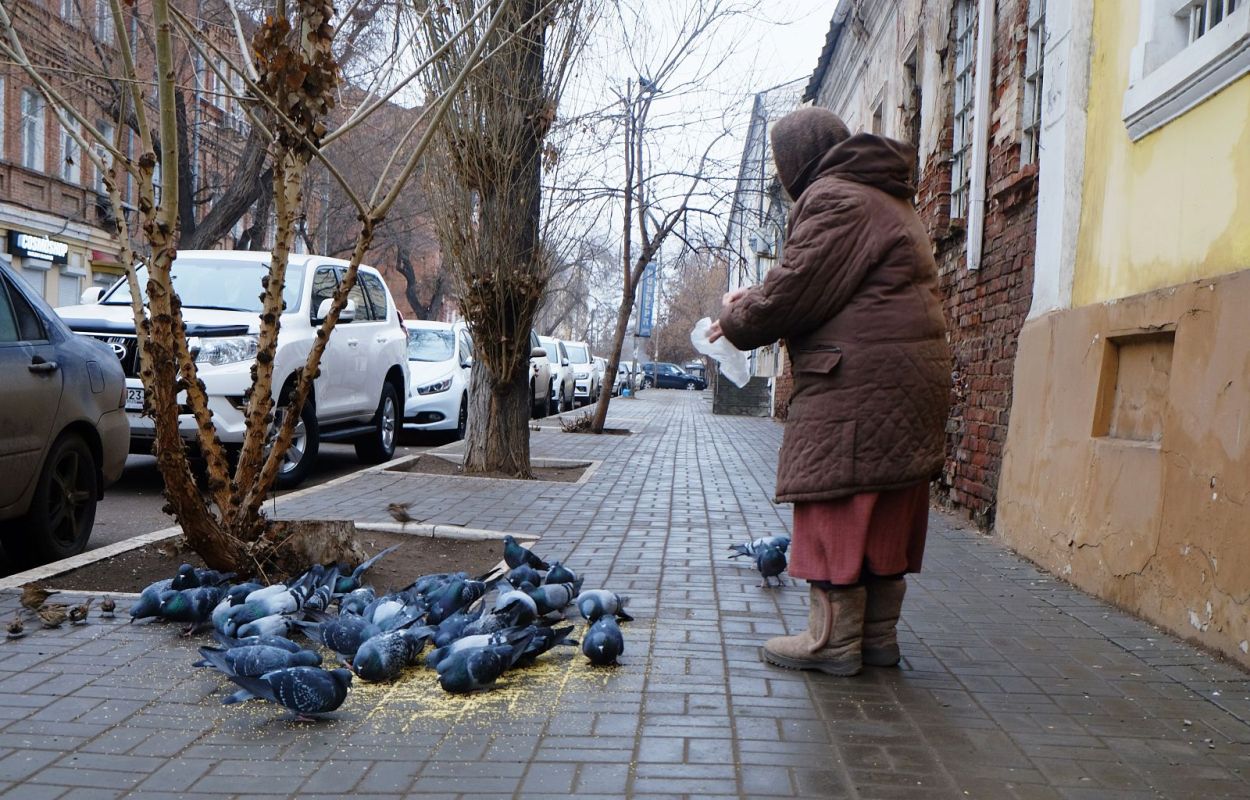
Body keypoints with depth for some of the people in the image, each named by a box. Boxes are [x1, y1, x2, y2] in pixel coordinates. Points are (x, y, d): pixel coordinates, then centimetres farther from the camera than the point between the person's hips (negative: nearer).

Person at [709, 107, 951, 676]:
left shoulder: (834, 198, -8)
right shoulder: (889, 202, 25)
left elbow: (798, 290, -15)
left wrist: (737, 323, 2)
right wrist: (755, 302, 13)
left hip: (857, 381, -10)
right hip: (908, 380, 10)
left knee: (836, 506, -3)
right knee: (886, 516, 12)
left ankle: (834, 640, 3)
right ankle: (877, 635, 19)